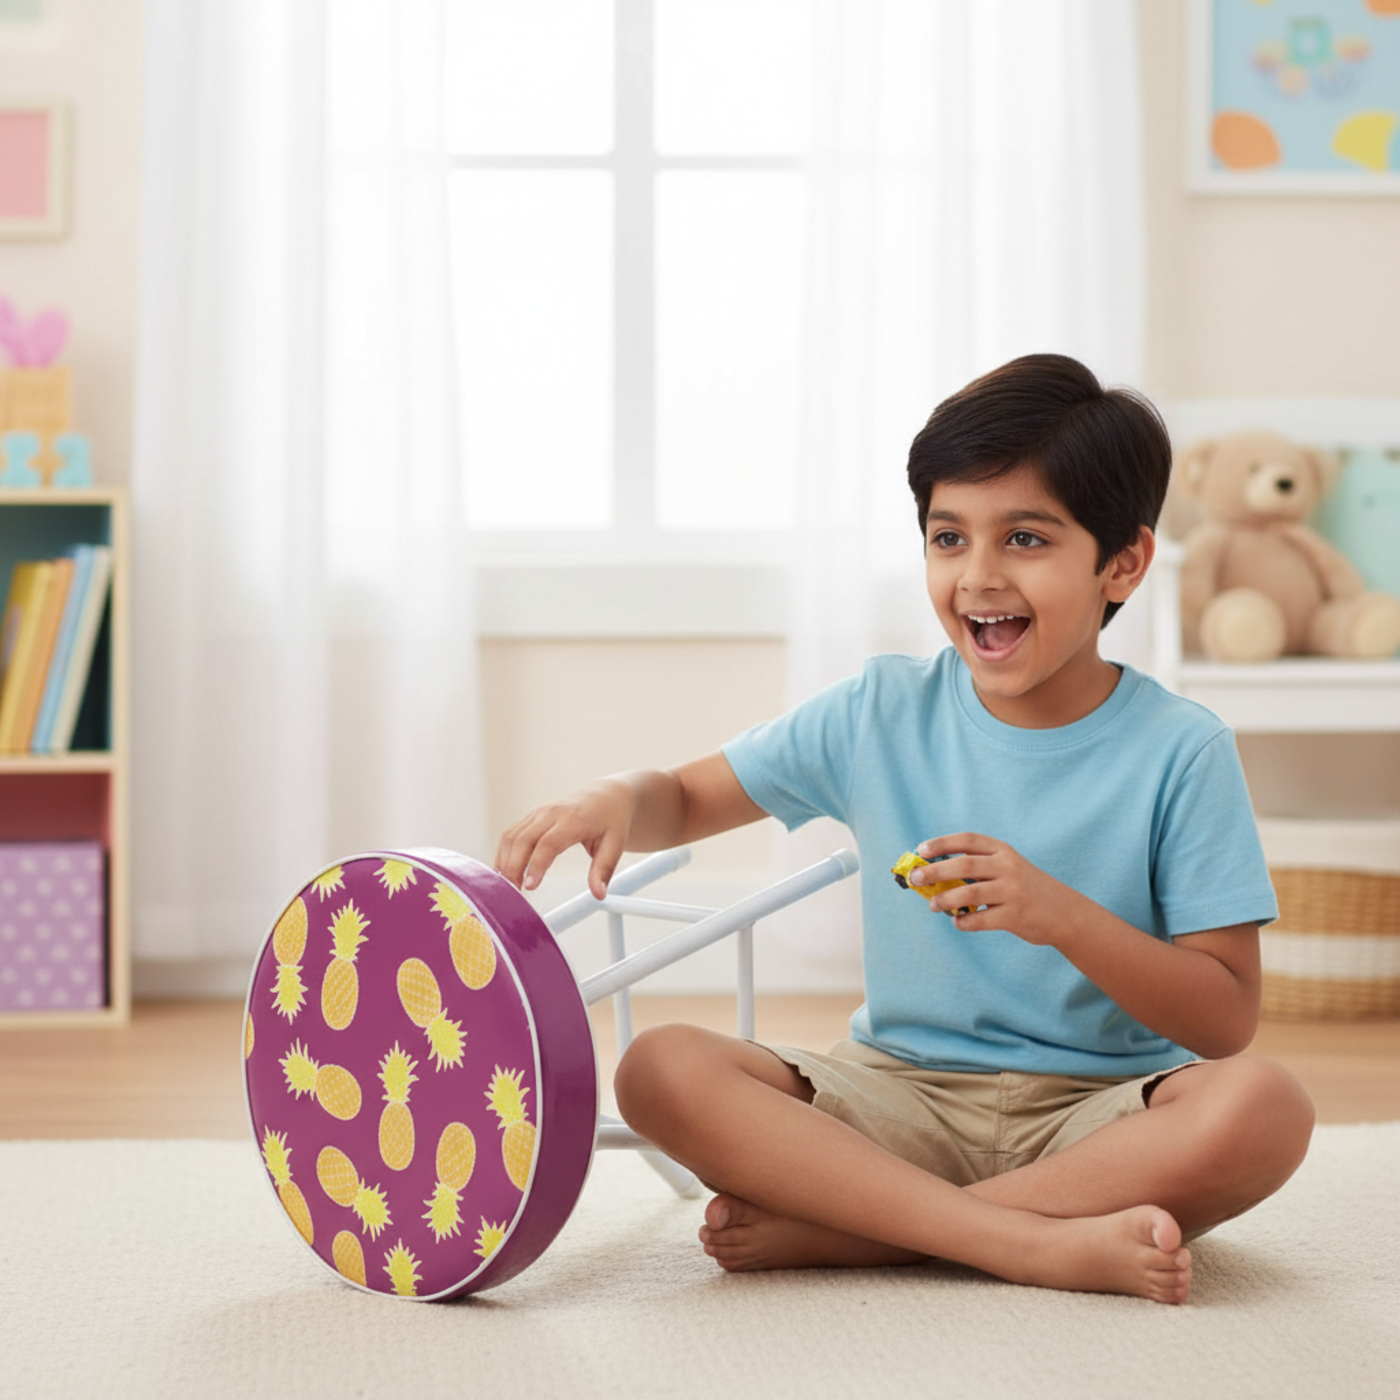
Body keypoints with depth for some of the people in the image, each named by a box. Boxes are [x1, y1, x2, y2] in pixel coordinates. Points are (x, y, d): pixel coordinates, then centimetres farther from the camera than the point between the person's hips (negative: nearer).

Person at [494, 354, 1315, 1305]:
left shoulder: (1180, 752, -6)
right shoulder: (882, 716, 2)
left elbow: (1227, 1020, -9)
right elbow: (686, 801, 12)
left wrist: (1062, 916, -23)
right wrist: (614, 799, -12)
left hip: (1100, 1111, -2)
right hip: (903, 1095, 2)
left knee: (1264, 1105, -34)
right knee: (660, 1069, -22)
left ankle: (829, 1229, -29)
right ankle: (1043, 1246, -30)